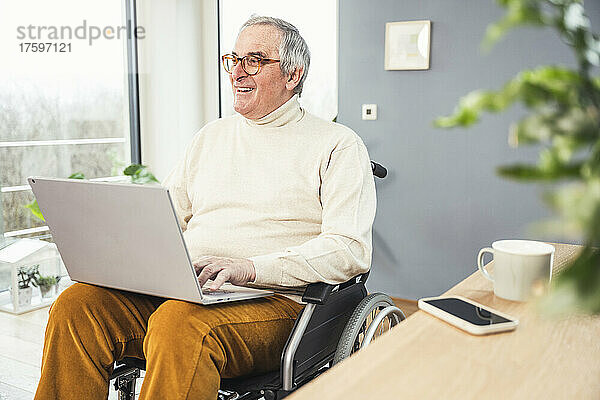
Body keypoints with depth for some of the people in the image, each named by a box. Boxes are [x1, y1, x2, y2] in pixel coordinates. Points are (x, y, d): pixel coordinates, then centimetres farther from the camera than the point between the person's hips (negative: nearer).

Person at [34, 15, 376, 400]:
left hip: (274, 300, -5)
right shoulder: (212, 136, 22)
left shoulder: (337, 145, 2)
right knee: (76, 304, -17)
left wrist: (250, 268, -20)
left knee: (178, 323, -35)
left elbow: (351, 249, -10)